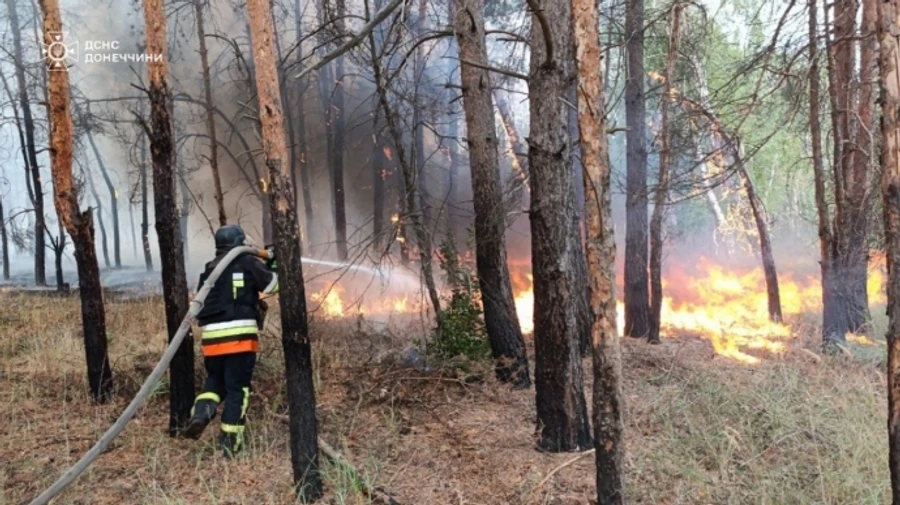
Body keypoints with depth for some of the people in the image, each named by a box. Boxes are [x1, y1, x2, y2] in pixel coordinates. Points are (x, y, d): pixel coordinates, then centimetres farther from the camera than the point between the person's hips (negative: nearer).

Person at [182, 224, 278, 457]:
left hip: (212, 336, 5)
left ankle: (200, 413, -5)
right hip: (240, 334, -5)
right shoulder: (247, 262, 2)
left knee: (215, 381, 22)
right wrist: (271, 265, 19)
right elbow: (272, 285, 4)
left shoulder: (209, 269, 18)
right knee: (237, 388, 2)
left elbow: (202, 302, 22)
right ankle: (229, 442, 1)